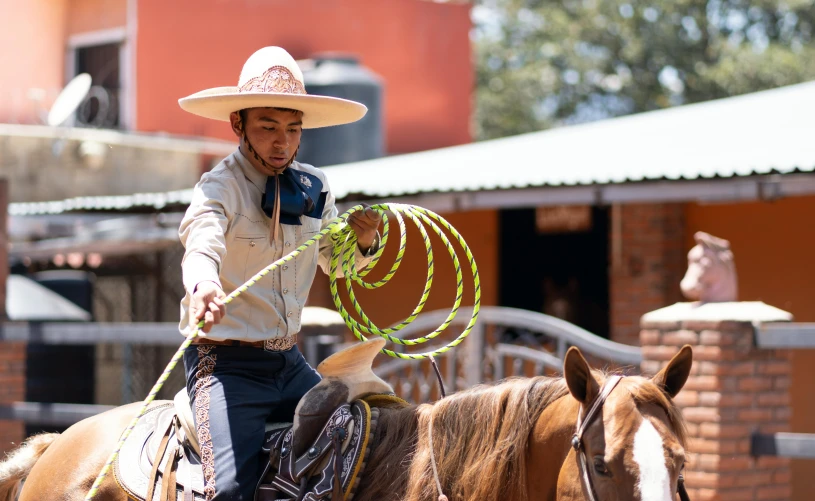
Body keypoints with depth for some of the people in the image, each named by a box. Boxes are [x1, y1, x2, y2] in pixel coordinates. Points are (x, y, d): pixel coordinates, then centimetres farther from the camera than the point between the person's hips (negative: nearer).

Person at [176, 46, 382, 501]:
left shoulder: (313, 187, 6)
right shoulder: (221, 187, -13)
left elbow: (334, 261, 24)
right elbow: (201, 244, -35)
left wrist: (364, 242, 0)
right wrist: (204, 285, -59)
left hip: (289, 362, 7)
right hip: (228, 363, -6)